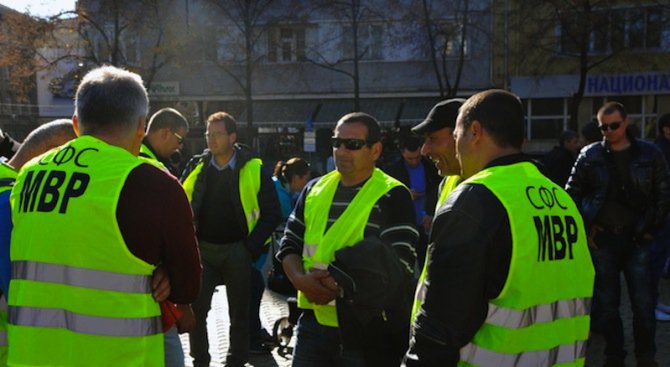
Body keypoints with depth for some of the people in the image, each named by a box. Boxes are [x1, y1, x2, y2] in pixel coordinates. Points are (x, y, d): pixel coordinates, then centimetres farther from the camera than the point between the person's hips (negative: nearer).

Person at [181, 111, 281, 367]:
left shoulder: (253, 169, -6)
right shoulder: (196, 167, 2)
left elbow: (271, 213, -4)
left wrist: (252, 247, -11)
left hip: (238, 250, -2)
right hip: (203, 249, 3)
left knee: (239, 313, 10)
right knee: (196, 310, 7)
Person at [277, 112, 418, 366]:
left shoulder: (392, 196, -7)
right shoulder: (314, 190, 9)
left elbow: (399, 264, -15)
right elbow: (289, 245, 10)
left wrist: (337, 284, -19)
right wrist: (300, 279, -10)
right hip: (313, 322, 4)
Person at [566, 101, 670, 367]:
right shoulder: (590, 155, 1)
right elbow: (572, 193, 6)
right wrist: (585, 227, 0)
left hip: (636, 238, 0)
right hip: (602, 239, 0)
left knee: (644, 303, 2)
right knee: (607, 303, 8)